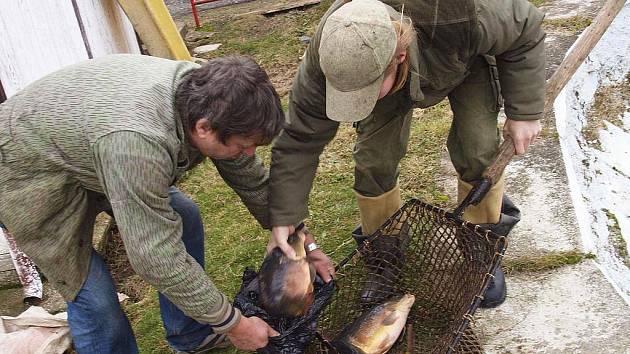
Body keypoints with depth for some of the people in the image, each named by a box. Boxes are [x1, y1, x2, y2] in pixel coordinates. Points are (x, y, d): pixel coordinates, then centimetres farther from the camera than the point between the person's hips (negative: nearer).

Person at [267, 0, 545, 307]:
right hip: (395, 75, 1)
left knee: (478, 154, -15)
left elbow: (525, 29, -23)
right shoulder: (328, 56, -38)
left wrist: (523, 112, -24)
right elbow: (300, 139, -28)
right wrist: (283, 219, -27)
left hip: (467, 58, 0)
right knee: (373, 160, -12)